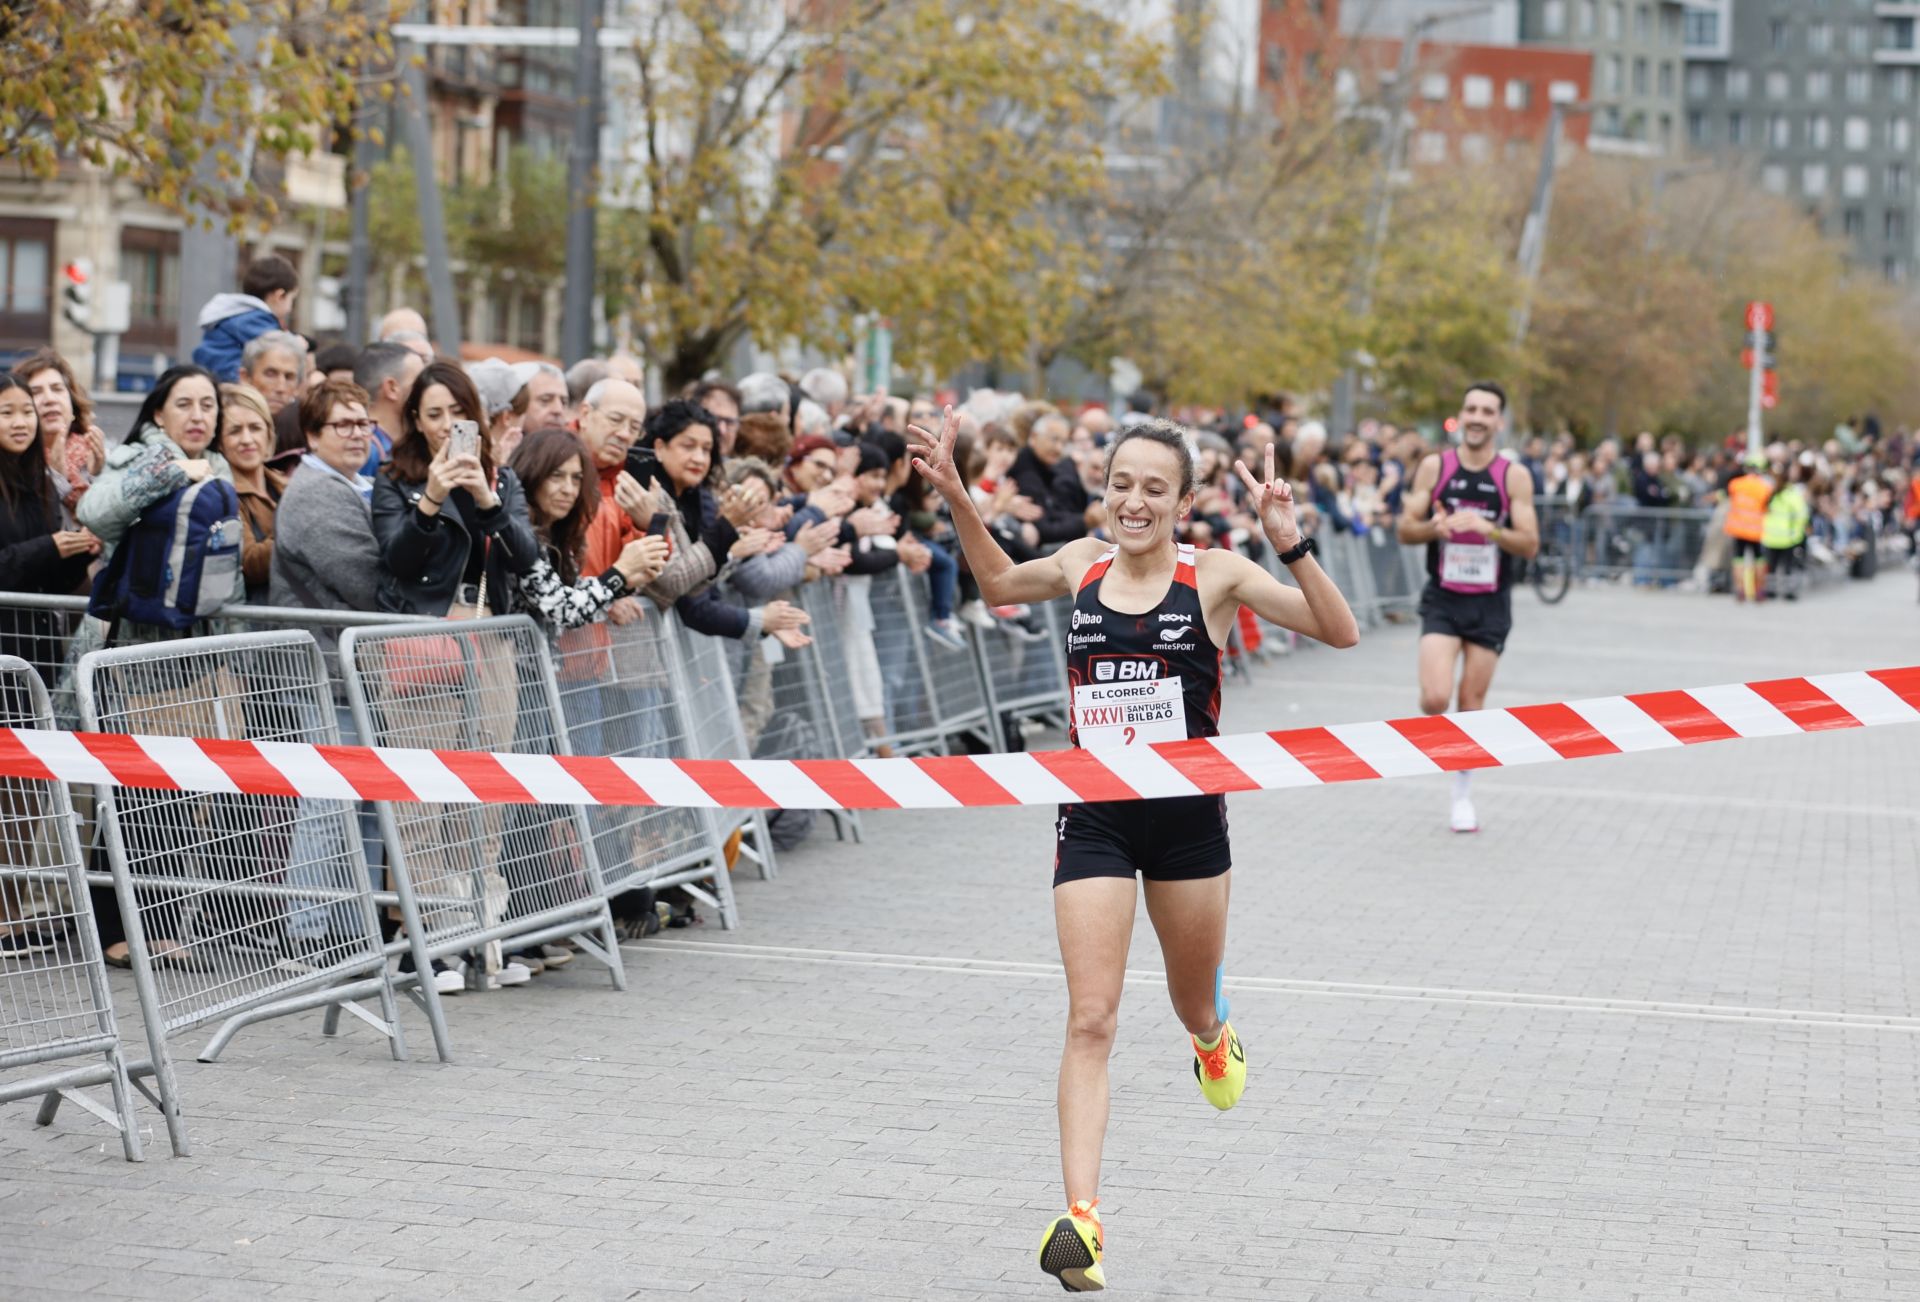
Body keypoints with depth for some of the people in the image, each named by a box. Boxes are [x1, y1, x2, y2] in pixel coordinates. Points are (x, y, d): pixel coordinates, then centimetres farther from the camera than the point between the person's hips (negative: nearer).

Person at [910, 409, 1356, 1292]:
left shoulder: (1214, 575, -7)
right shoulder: (1082, 565, 2)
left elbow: (1340, 632, -13)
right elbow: (999, 581, 24)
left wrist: (1290, 544, -25)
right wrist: (957, 500, 11)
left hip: (1187, 816, -1)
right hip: (1093, 819, 1)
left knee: (1194, 1003, 20)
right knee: (1090, 1020, -10)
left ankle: (1213, 1038, 60)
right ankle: (1081, 1219, -14)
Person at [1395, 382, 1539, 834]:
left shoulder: (1514, 475, -5)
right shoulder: (1434, 466, -3)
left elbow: (1530, 544, -7)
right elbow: (1405, 529, 1)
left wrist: (1489, 528, -24)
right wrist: (1435, 527, -20)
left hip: (1490, 604, 0)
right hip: (1443, 598, 0)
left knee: (1472, 704, 6)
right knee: (1435, 700, -16)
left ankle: (1462, 789, 25)